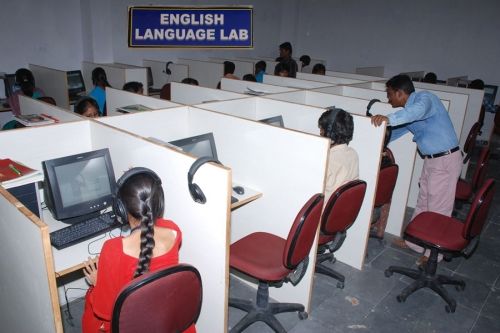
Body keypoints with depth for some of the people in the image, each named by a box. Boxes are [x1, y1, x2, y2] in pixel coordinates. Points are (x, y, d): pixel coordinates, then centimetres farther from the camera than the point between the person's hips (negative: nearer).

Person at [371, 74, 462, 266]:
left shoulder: (424, 98, -18)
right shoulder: (408, 111, 9)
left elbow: (419, 110, -42)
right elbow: (398, 130, 22)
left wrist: (389, 119, -55)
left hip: (445, 160, -9)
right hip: (431, 159, 9)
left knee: (438, 208, 1)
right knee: (423, 204, 17)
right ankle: (414, 241, 32)